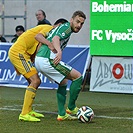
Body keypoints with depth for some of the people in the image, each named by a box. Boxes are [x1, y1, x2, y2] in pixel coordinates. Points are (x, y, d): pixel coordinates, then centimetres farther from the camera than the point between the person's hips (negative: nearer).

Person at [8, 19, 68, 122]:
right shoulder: (49, 28, -5)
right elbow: (37, 36, -29)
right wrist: (50, 44, -42)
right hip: (18, 52, -10)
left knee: (35, 81, 14)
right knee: (35, 81, -15)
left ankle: (29, 111, 19)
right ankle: (24, 114, -17)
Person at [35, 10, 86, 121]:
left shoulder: (60, 27, 25)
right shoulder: (67, 27, -4)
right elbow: (55, 39, -25)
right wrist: (59, 52, -41)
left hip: (38, 60, 10)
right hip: (47, 60, -10)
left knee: (63, 82, 23)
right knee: (78, 77, -4)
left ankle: (62, 114, 19)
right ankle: (71, 108, 5)